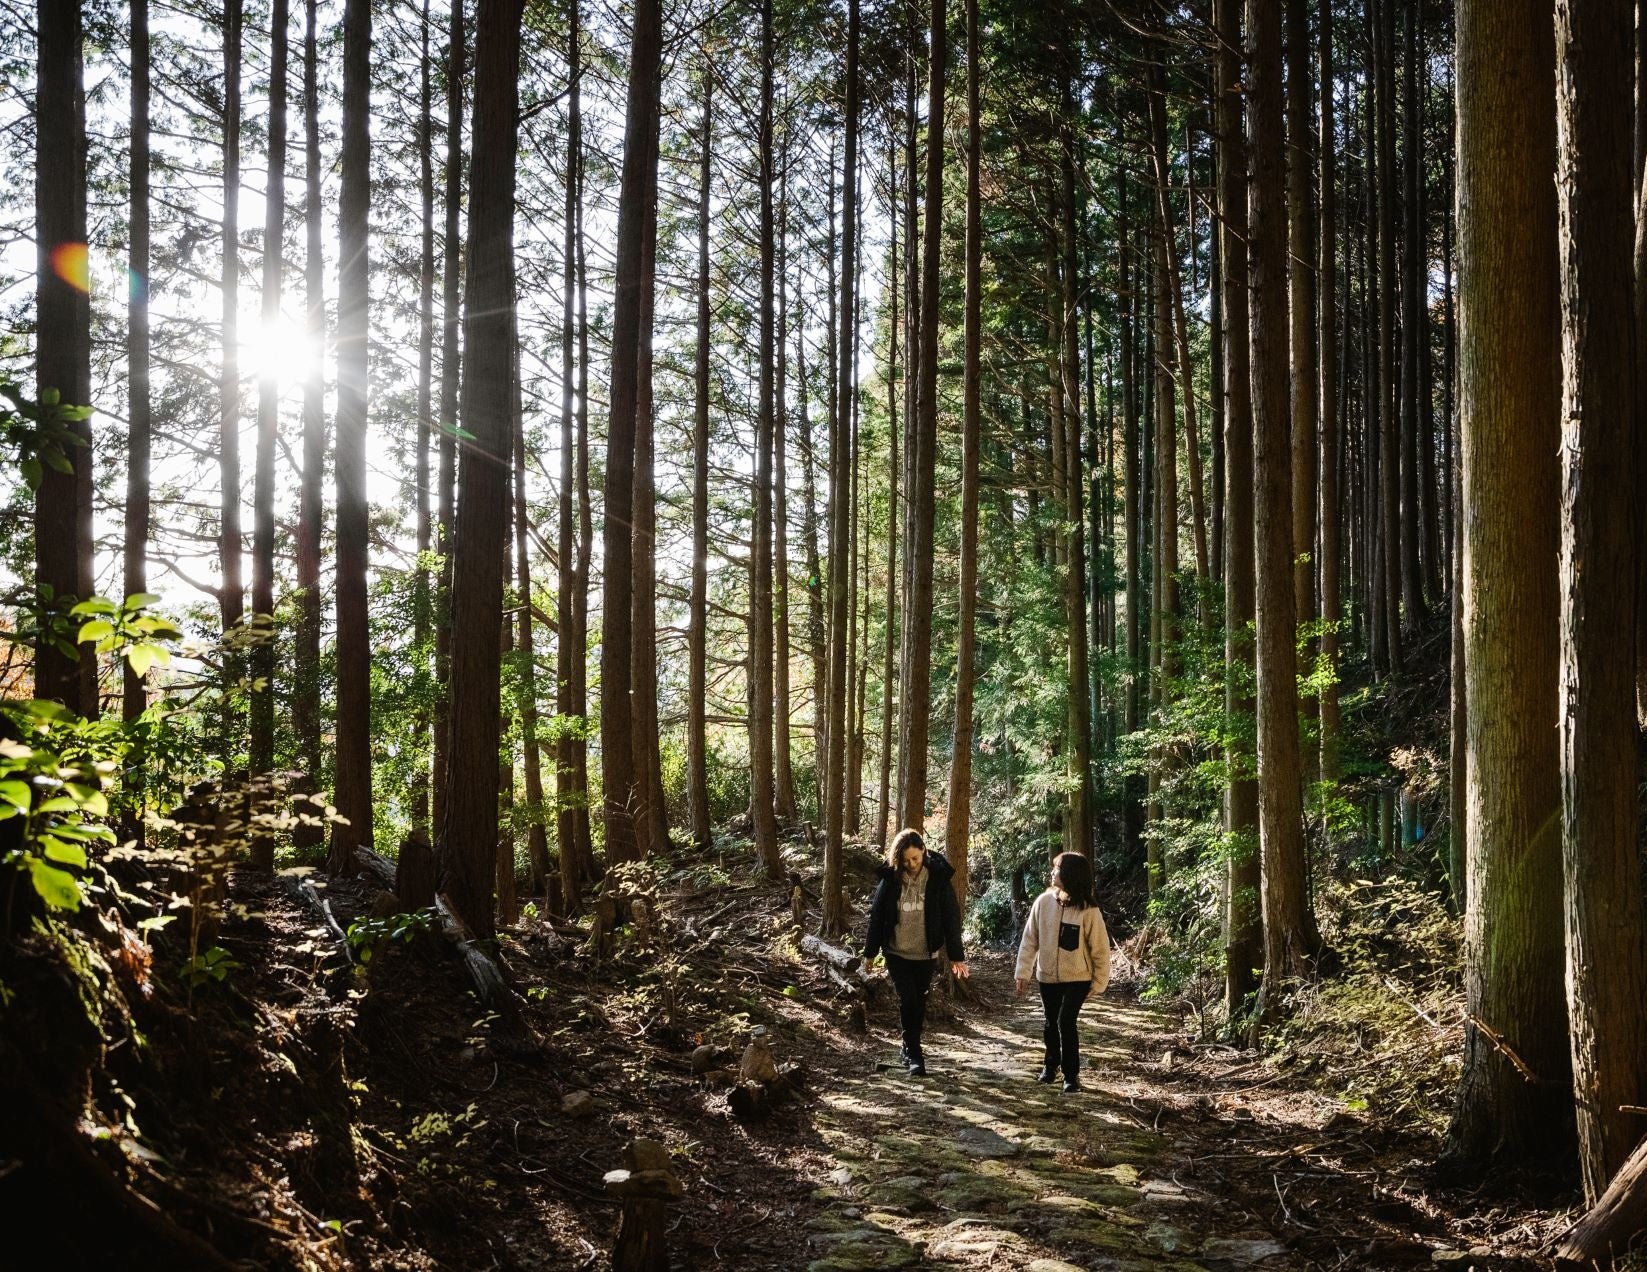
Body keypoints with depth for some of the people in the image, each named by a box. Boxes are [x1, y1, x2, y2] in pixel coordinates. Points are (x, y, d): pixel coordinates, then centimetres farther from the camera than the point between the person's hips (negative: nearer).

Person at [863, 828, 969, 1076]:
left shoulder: (938, 878, -10)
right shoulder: (890, 879, -8)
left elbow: (951, 917, -5)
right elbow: (877, 915, 1)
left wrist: (956, 955, -5)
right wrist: (870, 951, 4)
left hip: (925, 954, 1)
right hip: (897, 953, 0)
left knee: (919, 1002, 10)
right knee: (907, 1000, -9)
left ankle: (909, 1049, 28)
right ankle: (914, 1055, 1)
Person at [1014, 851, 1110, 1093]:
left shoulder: (1088, 910, -16)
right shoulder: (1043, 902, -8)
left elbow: (1099, 948, -8)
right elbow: (1030, 939, -1)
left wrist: (1099, 981, -4)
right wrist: (1024, 971, -1)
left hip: (1077, 977, -3)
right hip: (1047, 976, 4)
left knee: (1065, 1022, -14)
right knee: (1051, 1023, 15)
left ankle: (1071, 1075, 3)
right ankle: (1051, 1064, 40)